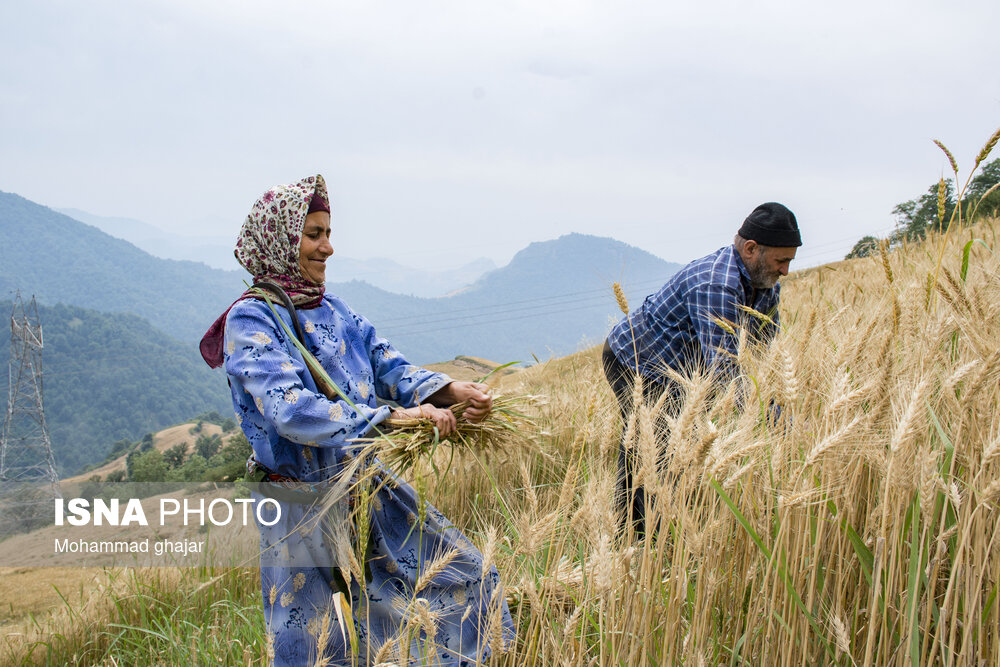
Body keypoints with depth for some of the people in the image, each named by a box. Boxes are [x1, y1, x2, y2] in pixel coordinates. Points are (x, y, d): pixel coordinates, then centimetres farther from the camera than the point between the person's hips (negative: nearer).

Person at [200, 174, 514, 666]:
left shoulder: (332, 309, 4)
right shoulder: (250, 320, -18)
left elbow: (388, 368, 3)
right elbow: (291, 410, -30)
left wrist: (448, 389, -16)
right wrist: (394, 417, -34)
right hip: (303, 508, -7)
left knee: (462, 577, 13)